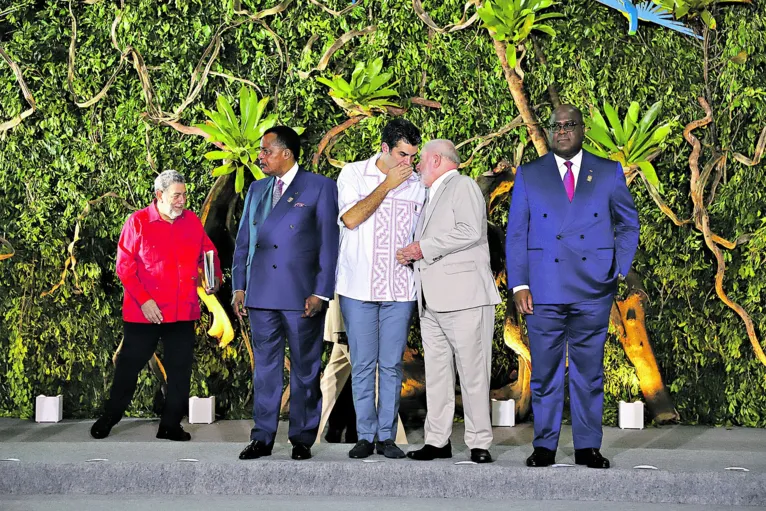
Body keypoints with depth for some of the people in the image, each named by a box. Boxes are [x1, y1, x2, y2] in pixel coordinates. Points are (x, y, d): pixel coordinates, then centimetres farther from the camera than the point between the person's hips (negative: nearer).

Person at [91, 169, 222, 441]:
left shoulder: (192, 221, 7)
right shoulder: (138, 222, -4)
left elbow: (209, 253, 16)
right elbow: (124, 265, -7)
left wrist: (214, 278, -4)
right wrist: (143, 300, -14)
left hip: (183, 313, 3)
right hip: (144, 313, -3)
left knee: (180, 371, 7)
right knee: (129, 366, 6)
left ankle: (171, 426, 19)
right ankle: (109, 418, 22)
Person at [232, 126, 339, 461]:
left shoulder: (320, 188, -1)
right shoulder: (257, 190, 15)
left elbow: (329, 243, -5)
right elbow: (243, 241, 17)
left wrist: (321, 292, -11)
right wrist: (239, 286, 8)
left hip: (303, 296, -4)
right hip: (261, 295, 4)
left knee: (305, 370, 4)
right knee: (265, 367, 6)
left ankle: (302, 439, 11)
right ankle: (262, 438, 12)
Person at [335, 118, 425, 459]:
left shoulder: (417, 184, 9)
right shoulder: (353, 174, 1)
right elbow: (351, 218, -13)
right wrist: (388, 184, -10)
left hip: (400, 290, 2)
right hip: (359, 287, -2)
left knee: (392, 366, 3)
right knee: (363, 365, 2)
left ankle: (387, 436, 9)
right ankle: (365, 436, 9)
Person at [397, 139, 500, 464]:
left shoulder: (462, 186, -1)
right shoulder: (430, 196, 27)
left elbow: (470, 231, -16)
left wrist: (424, 249, -12)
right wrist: (412, 253, 12)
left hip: (464, 297, -9)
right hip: (432, 302, 9)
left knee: (472, 372, -7)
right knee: (436, 373, 6)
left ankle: (479, 443, -4)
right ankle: (437, 440, 8)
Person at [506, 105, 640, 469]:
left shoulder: (609, 173, 9)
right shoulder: (529, 176, 8)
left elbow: (628, 223, 17)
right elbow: (516, 234, 7)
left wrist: (620, 269, 5)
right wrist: (519, 285, -2)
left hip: (594, 290, 0)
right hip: (544, 290, 0)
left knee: (590, 371, 4)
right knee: (545, 371, 2)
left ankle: (588, 447, 12)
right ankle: (544, 446, 11)